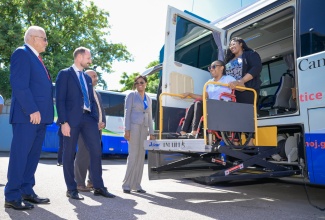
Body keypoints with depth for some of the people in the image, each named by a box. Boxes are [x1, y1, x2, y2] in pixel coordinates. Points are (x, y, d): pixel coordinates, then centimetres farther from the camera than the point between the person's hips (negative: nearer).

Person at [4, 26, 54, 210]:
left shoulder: (37, 58, 23)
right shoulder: (22, 53, -5)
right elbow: (19, 85, -16)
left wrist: (42, 112, 13)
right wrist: (32, 110, -20)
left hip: (40, 115, 9)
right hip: (28, 115, -9)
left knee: (33, 155, 11)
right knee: (20, 155, -3)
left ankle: (27, 191, 21)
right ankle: (12, 197, 6)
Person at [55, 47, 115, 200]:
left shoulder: (87, 78, 21)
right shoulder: (65, 74, 1)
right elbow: (60, 99, -7)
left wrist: (96, 119, 9)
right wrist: (64, 122, -15)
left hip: (88, 117, 6)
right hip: (72, 119, -6)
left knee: (96, 151, 2)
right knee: (69, 154, 4)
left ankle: (98, 187, 11)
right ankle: (71, 189, 16)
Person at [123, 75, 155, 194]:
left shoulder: (149, 99, 18)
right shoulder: (131, 95, 4)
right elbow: (127, 112, -3)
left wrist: (151, 133, 12)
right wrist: (127, 130, -13)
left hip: (144, 128, 5)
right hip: (134, 126, -5)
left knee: (141, 156, 3)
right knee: (133, 155, -10)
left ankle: (136, 185, 9)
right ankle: (126, 184, -1)